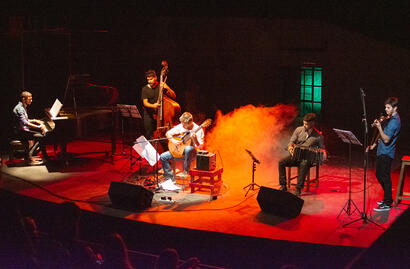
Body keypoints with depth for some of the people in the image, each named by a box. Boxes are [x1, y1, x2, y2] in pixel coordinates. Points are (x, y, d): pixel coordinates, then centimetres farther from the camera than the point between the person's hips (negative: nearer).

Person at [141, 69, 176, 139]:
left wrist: (167, 88, -18)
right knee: (149, 136, -1)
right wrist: (153, 105, -29)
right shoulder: (145, 89, 2)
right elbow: (145, 103, -8)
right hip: (149, 115, 0)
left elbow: (173, 96, -1)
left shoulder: (161, 86, 2)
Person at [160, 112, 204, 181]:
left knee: (188, 149, -42)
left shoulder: (198, 130, -14)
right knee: (163, 157, -11)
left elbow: (199, 146, -18)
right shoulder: (180, 126, -1)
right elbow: (168, 133, 8)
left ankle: (185, 171, -24)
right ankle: (170, 179, -4)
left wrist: (194, 139, -37)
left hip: (192, 152, -5)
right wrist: (173, 141, -9)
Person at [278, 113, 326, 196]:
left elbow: (321, 148, 9)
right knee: (281, 162, -21)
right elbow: (292, 141, 9)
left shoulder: (318, 136, 0)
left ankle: (298, 189, -34)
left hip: (307, 158, -4)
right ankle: (283, 186, -12)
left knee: (304, 164, -39)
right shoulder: (299, 130, 6)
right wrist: (290, 147, -14)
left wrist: (323, 154, -15)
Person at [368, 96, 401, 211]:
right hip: (381, 152, 10)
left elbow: (386, 139, -23)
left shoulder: (394, 121, -19)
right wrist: (375, 144, 16)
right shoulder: (390, 118, 13)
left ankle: (387, 204, 2)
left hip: (386, 153, -10)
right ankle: (388, 198, 29)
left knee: (384, 177, -5)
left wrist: (379, 127, -25)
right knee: (379, 175, 17)